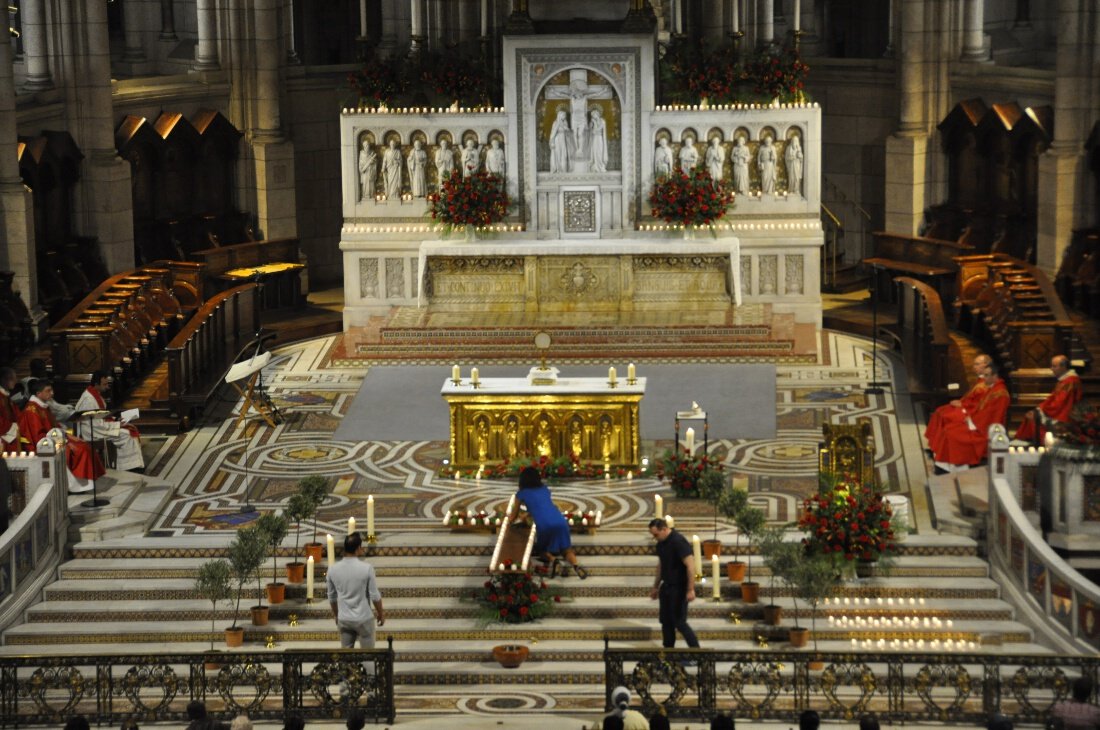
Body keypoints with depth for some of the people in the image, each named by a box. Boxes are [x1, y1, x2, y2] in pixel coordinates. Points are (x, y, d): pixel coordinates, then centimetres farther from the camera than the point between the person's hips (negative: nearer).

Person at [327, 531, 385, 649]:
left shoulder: (333, 570, -6)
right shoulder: (366, 568, -17)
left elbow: (332, 597, 6)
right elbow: (375, 596, -11)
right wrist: (381, 613, 5)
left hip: (344, 619, 3)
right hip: (364, 618, -3)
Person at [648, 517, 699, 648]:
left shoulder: (679, 542, -21)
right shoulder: (661, 543, 6)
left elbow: (690, 566, -24)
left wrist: (691, 590, -27)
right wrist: (656, 587, 23)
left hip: (679, 588, -8)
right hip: (666, 587, 8)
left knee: (679, 622, -7)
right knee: (666, 621, 11)